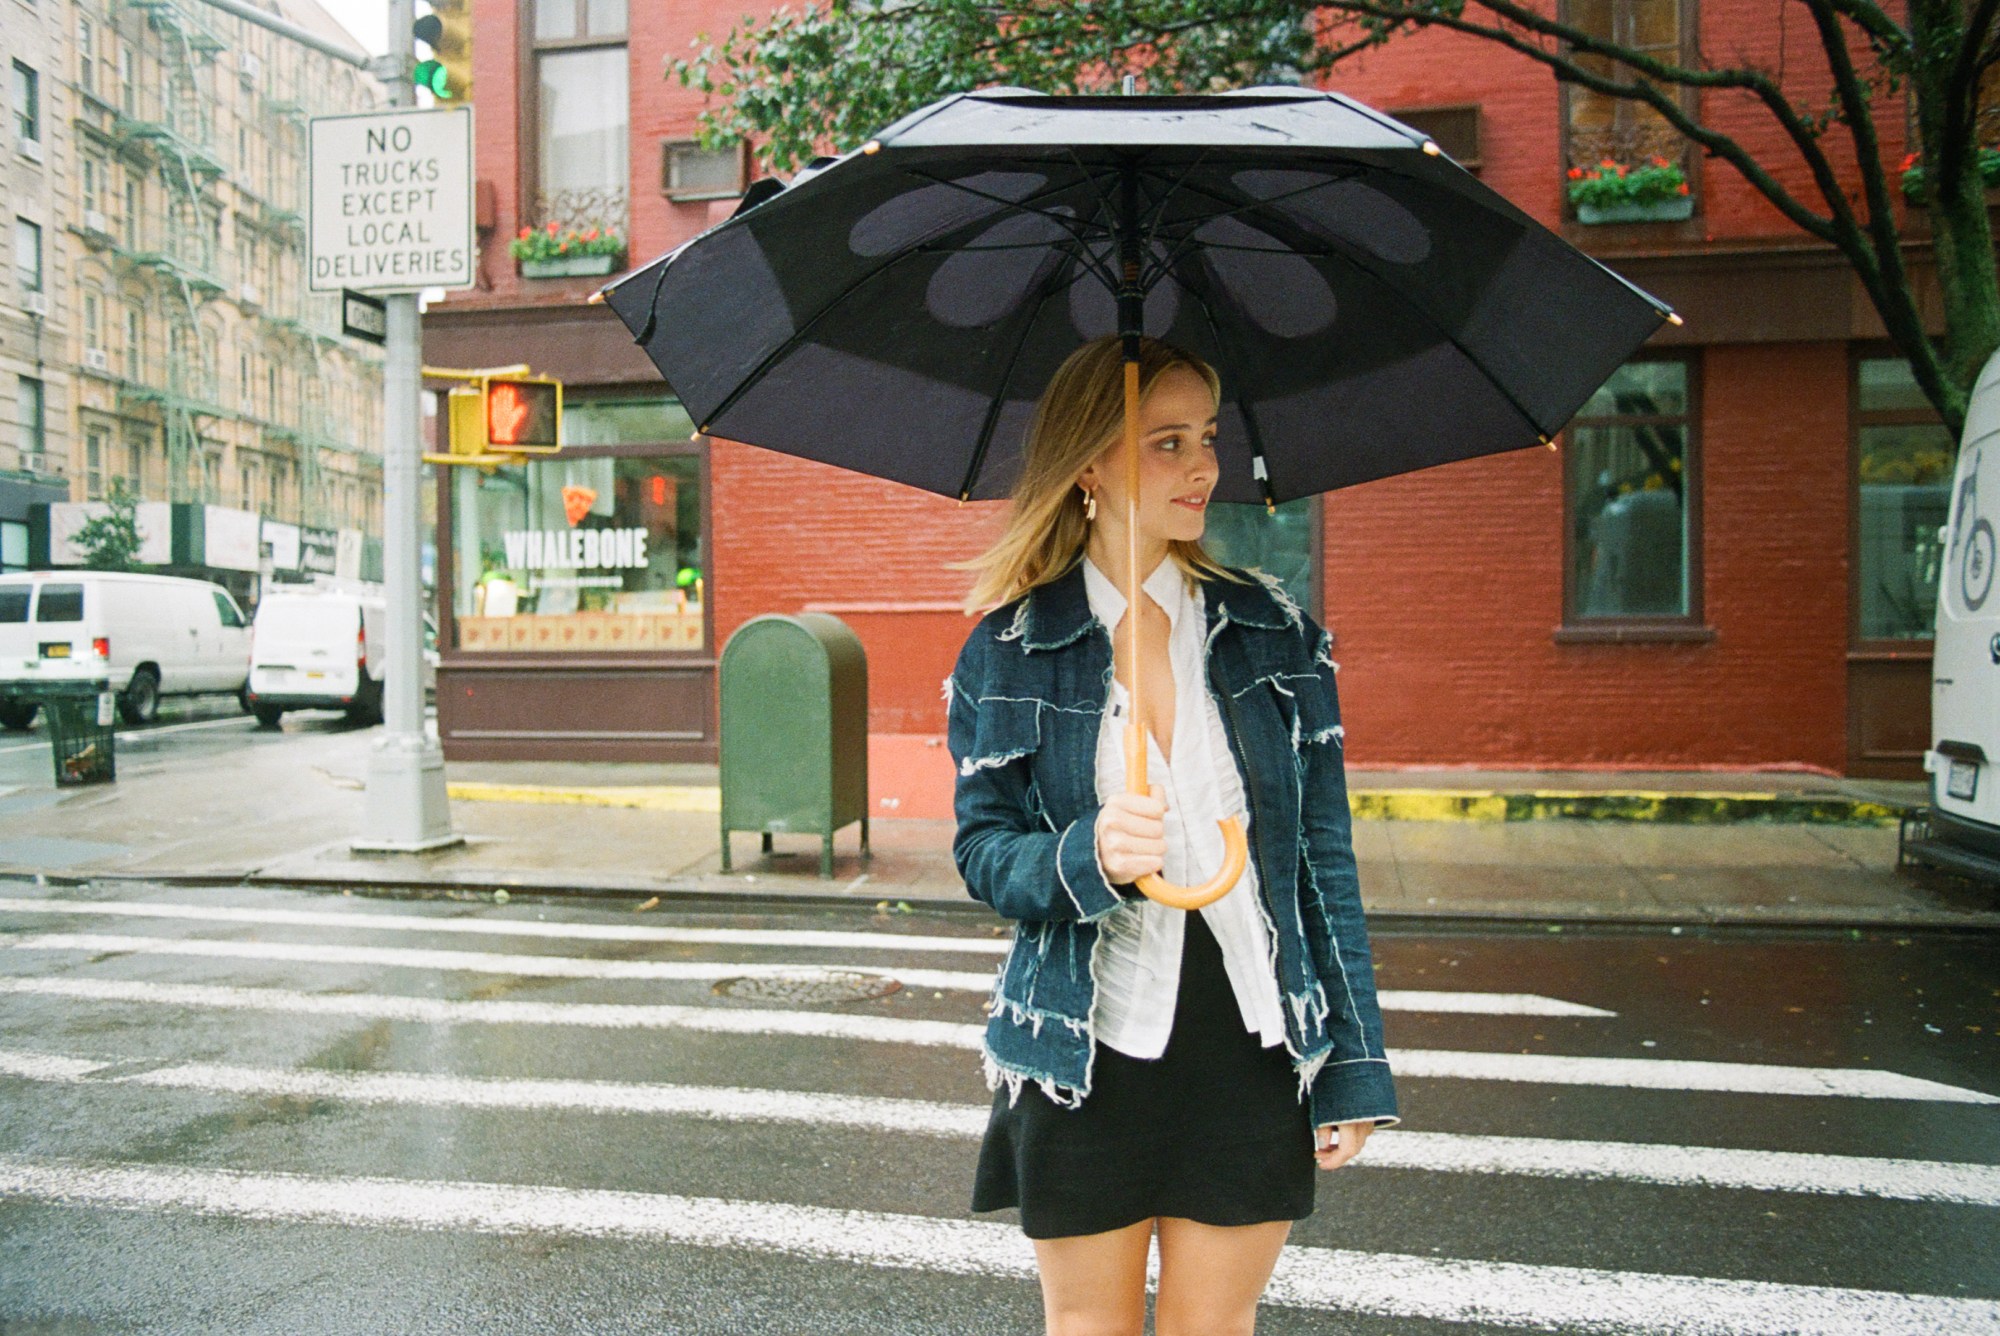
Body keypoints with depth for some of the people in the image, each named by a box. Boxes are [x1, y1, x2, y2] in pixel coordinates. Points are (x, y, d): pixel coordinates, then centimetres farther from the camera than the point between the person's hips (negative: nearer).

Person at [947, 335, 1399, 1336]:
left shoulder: (1274, 633, 2)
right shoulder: (1008, 652, -3)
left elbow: (1324, 858, 3)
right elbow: (982, 851, -1)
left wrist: (1354, 1070, 2)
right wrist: (1087, 856, -23)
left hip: (1252, 1049, 2)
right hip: (1085, 1061, -1)